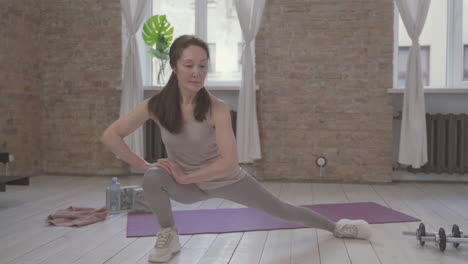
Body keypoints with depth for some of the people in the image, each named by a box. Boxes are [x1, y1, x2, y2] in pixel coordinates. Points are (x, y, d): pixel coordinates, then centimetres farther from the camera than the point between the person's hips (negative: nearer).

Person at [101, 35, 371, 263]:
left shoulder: (217, 108, -27)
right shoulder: (156, 105, -19)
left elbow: (229, 162, -31)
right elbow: (111, 135, -15)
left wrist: (185, 176, -27)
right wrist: (144, 165, -20)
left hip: (228, 180, -1)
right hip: (190, 186, 2)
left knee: (283, 210, 9)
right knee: (153, 178, -30)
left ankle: (336, 226, 35)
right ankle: (169, 237, -6)